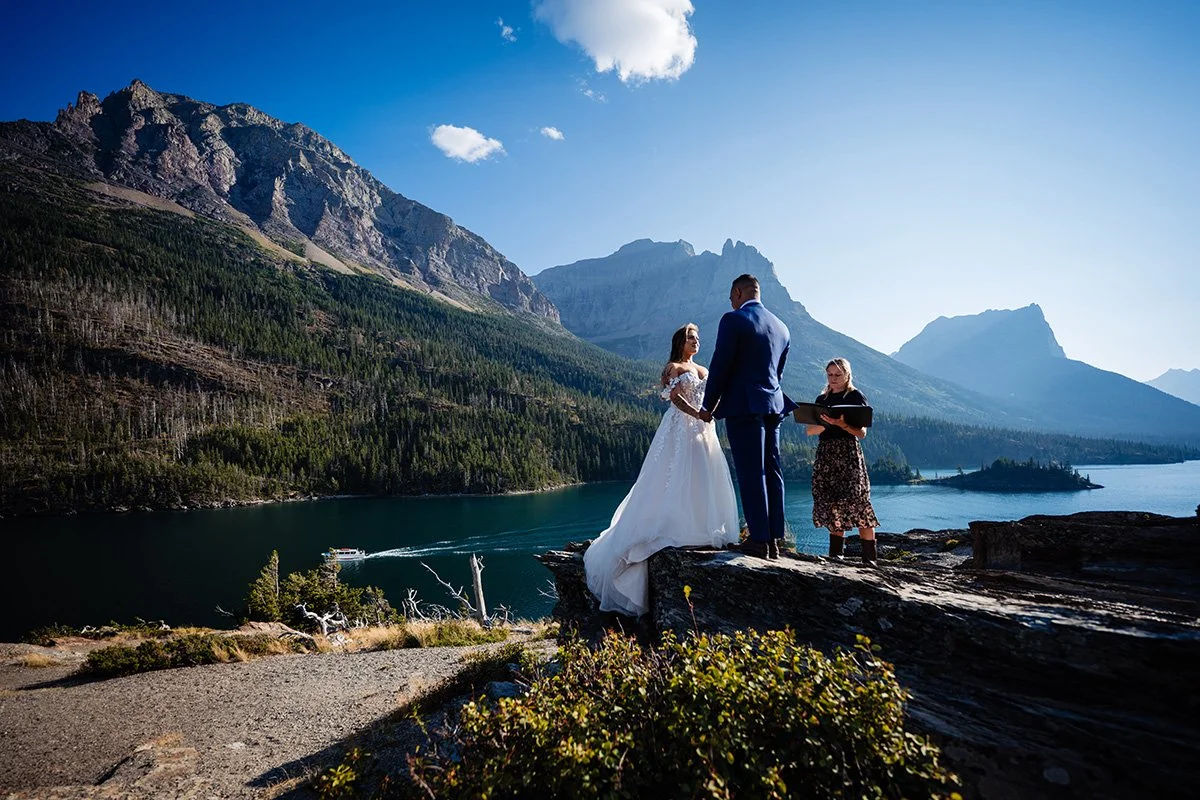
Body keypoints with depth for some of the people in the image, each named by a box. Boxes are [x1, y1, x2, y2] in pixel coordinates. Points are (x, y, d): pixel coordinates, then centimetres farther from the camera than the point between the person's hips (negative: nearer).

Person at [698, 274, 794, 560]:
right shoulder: (781, 327, 15)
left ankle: (758, 540, -2)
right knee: (771, 472, 9)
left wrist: (708, 406, -1)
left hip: (742, 407, -7)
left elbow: (720, 366, -10)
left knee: (750, 474, -4)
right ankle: (774, 540, 12)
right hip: (773, 407, 7)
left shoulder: (733, 320, -8)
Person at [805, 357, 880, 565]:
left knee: (857, 502, -10)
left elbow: (862, 432, -5)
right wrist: (826, 423, -11)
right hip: (826, 453, 4)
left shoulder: (856, 397, 3)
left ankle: (869, 557, -8)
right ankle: (835, 553, 6)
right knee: (831, 502, 0)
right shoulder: (822, 399, 16)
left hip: (849, 454, -4)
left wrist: (841, 424, -23)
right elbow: (810, 430, 9)